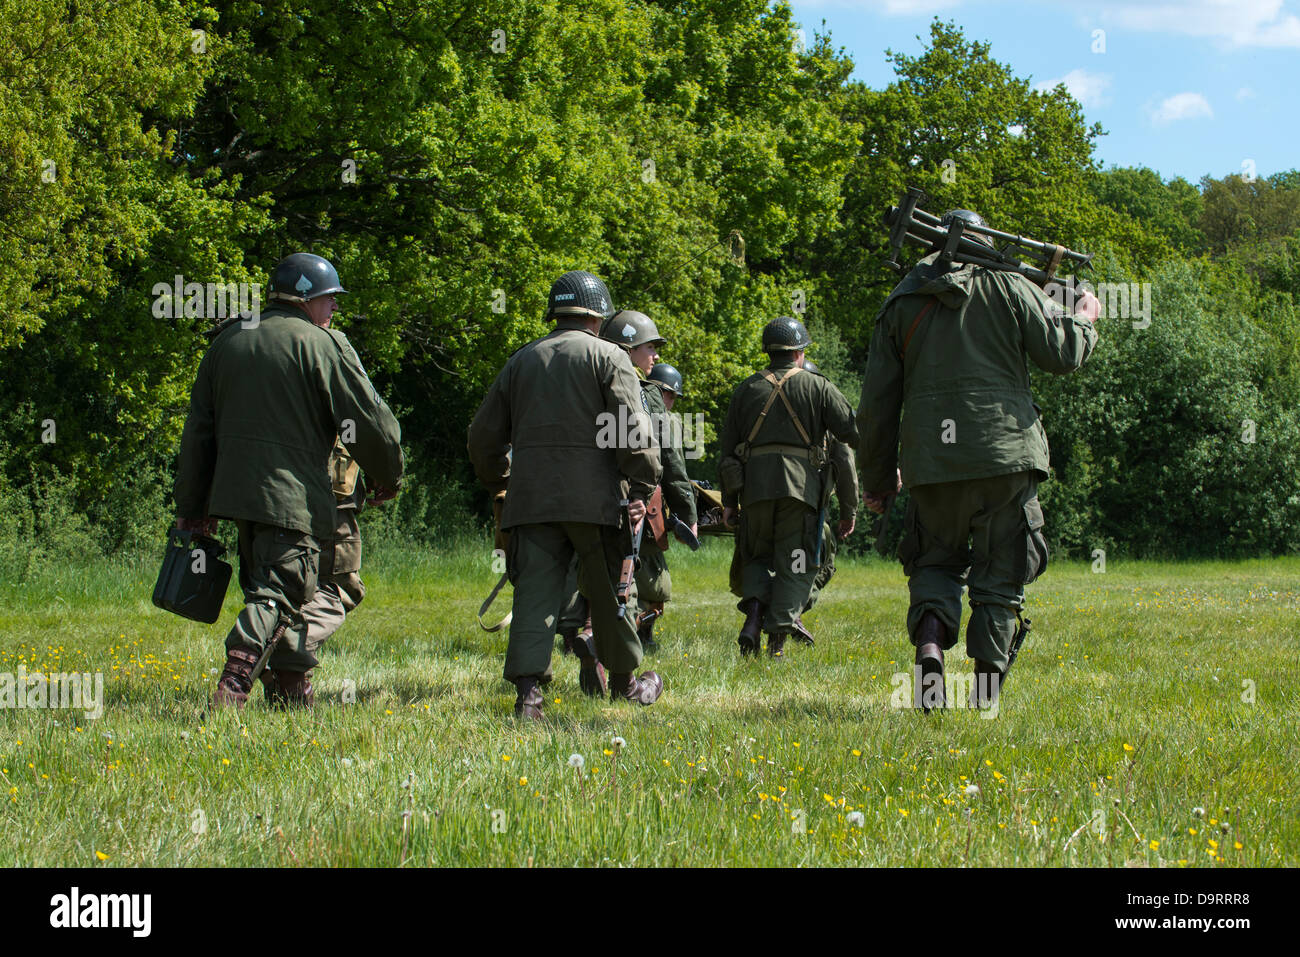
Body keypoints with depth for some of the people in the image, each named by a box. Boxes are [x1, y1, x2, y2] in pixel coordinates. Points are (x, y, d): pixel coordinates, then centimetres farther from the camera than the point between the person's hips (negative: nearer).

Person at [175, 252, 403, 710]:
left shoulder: (227, 342, 14)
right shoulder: (323, 345, -6)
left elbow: (198, 429, 17)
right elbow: (369, 420, -6)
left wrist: (193, 504, 22)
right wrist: (388, 477, 12)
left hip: (235, 488, 7)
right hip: (293, 496, -7)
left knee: (266, 585, 19)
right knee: (278, 594, -8)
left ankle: (295, 688, 25)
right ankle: (232, 687, -24)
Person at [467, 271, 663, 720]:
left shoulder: (521, 361, 17)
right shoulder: (608, 357, 2)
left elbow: (484, 434, 19)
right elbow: (633, 430, -8)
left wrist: (498, 481, 31)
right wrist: (642, 489, -5)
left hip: (532, 496, 3)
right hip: (593, 496, -3)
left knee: (535, 590, -1)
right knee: (610, 590, 10)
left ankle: (528, 690, -14)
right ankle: (624, 681, 22)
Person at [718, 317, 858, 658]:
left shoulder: (747, 389, 14)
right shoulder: (817, 387, 6)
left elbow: (728, 447, 13)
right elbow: (852, 431, 0)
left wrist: (728, 500, 16)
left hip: (754, 486, 2)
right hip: (799, 485, -2)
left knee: (758, 556, 17)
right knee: (794, 565, 2)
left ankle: (754, 614, -8)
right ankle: (777, 639, -6)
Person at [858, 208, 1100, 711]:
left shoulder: (902, 303, 12)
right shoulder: (1008, 288, 4)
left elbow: (877, 401, 11)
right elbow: (1062, 353, -1)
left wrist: (878, 476, 19)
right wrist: (1083, 320, 22)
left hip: (932, 461, 2)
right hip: (1004, 452, -2)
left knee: (935, 561, 18)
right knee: (999, 574, 8)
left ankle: (929, 642, -10)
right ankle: (985, 690, 4)